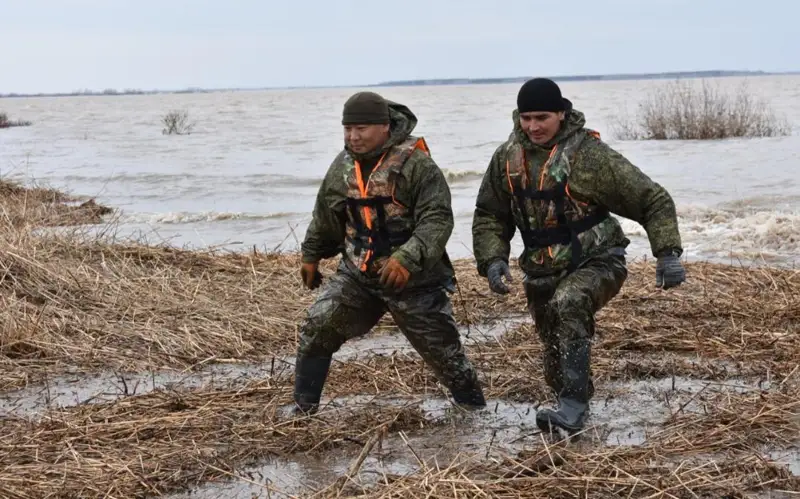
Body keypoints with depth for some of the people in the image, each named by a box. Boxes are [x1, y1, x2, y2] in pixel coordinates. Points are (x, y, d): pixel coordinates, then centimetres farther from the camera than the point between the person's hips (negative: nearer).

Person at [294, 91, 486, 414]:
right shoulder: (342, 167, 3)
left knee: (442, 348, 5)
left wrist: (407, 258, -36)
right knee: (317, 326, -10)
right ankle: (303, 410, 2)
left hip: (415, 281, -4)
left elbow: (438, 220, -23)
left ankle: (474, 409, 29)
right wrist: (311, 255, 28)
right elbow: (325, 218, 19)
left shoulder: (416, 165, -17)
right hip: (356, 274, 5)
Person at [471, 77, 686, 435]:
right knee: (556, 350, 14)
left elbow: (652, 199, -13)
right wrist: (492, 260, -9)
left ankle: (573, 408, -35)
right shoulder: (507, 157, -1)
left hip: (597, 262, -6)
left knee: (567, 304, -35)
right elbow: (489, 214, 9)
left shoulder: (588, 152, -17)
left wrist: (667, 253, -23)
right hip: (542, 271, 6)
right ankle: (571, 415, 40)